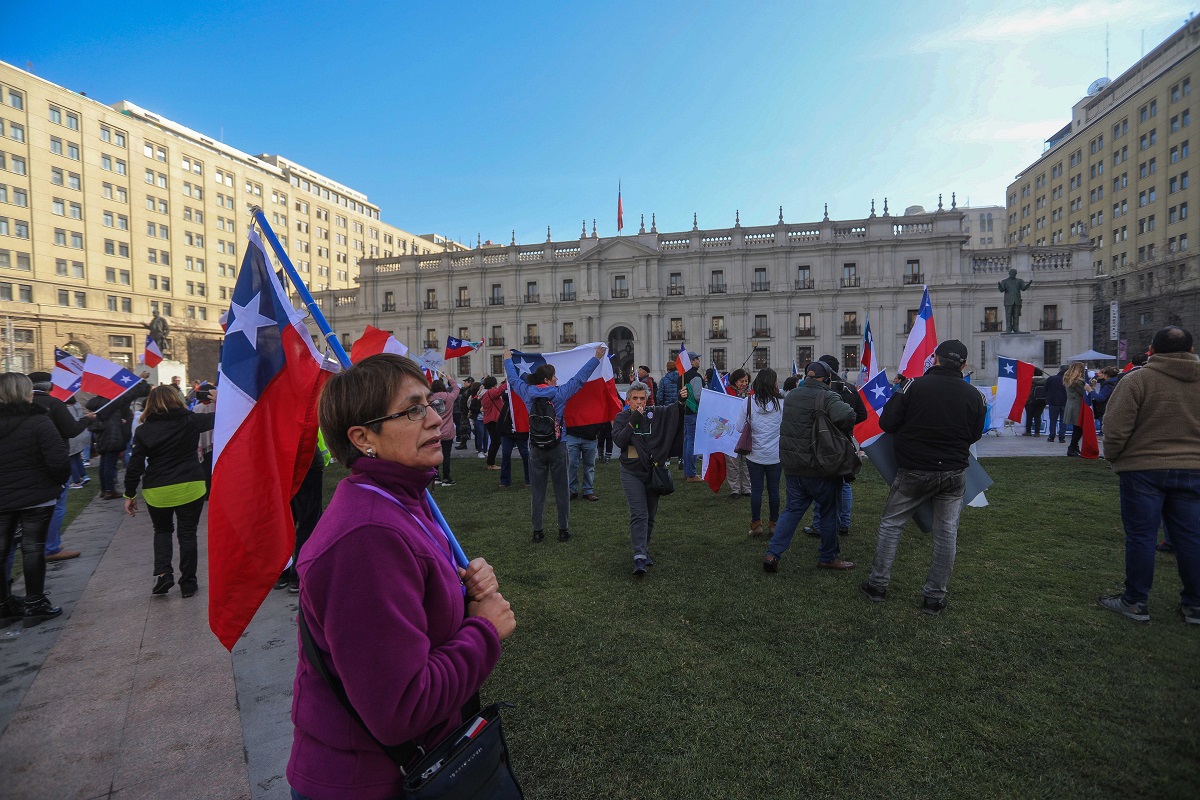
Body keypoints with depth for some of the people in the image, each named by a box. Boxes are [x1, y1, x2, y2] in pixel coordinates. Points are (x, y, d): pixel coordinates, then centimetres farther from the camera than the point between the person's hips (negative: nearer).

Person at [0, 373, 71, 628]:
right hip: (36, 498, -5)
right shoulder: (38, 421, -15)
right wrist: (60, 481, -2)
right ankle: (34, 605, 13)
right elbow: (58, 461, -20)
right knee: (33, 549, 5)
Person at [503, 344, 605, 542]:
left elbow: (514, 379, 17)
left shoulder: (527, 393, 0)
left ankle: (537, 531, 15)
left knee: (538, 492, 9)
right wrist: (596, 357, 8)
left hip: (536, 449, 3)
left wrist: (508, 359, 34)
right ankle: (563, 530, 15)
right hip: (558, 448, -2)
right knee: (561, 491, 8)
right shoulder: (560, 393, -8)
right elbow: (579, 378, -1)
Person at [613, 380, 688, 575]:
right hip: (632, 473, -3)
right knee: (639, 514, -12)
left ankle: (644, 549, 31)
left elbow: (674, 411, -4)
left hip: (653, 471, 3)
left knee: (650, 515, 14)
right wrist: (633, 420, -20)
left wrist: (681, 400, -24)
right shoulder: (622, 417, -2)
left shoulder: (655, 413, 1)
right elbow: (618, 441, -16)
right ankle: (639, 557, -13)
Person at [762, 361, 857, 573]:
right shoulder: (827, 397, -15)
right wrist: (844, 435, -15)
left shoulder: (791, 395, 8)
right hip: (820, 467, -6)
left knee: (793, 509, 13)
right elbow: (845, 415, -33)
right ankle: (828, 557, 26)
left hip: (792, 465, 6)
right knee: (830, 511, 13)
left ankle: (773, 553, 5)